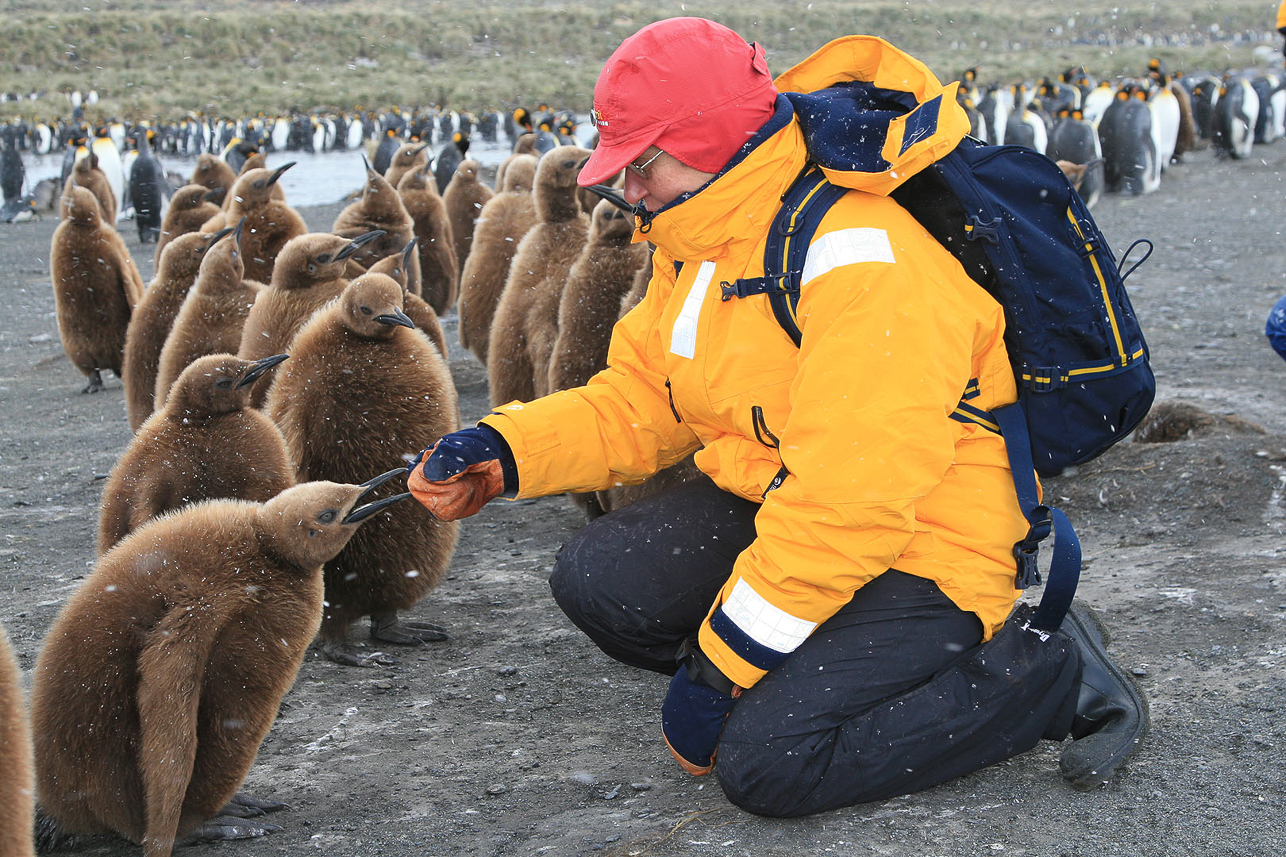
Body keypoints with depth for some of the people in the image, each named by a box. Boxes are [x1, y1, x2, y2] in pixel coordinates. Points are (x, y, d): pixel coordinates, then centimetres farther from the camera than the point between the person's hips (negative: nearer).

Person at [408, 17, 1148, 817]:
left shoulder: (862, 256, -28)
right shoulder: (700, 243, 5)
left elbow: (849, 500, -31)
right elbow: (638, 399, 9)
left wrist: (721, 663, -25)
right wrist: (504, 450, -8)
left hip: (917, 550, -9)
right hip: (770, 507, 9)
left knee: (766, 764, -22)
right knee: (595, 580, -6)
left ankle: (1050, 670, -5)